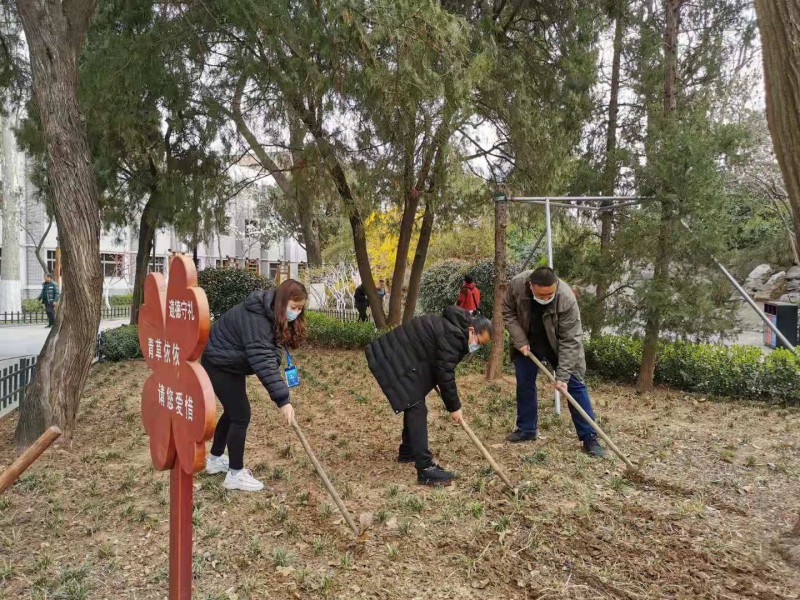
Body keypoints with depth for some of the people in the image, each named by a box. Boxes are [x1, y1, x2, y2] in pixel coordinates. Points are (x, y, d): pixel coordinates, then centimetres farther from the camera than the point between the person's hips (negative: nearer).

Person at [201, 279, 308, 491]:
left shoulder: (272, 315, -2)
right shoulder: (255, 317, -33)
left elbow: (268, 353, 2)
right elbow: (262, 361, -38)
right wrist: (283, 399, -38)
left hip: (231, 364, 9)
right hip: (219, 365, -9)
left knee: (233, 411, 18)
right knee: (241, 415, -6)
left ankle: (215, 459, 36)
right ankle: (235, 474, 7)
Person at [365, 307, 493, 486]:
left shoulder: (454, 329, 10)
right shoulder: (452, 335, -22)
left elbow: (443, 369, 20)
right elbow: (445, 373, -19)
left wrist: (452, 402, 23)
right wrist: (454, 406, -9)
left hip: (403, 359, 11)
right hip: (397, 361, -11)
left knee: (414, 405, 20)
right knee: (417, 409, -13)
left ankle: (408, 451, 35)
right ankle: (425, 468, -13)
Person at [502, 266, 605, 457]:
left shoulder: (567, 299, -36)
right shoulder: (517, 285, -28)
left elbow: (570, 341, -31)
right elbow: (508, 313, -10)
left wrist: (562, 376, -33)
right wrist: (520, 341, -19)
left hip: (557, 345, -2)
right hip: (527, 343, 3)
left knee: (574, 384, -4)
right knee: (524, 384, 6)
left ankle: (589, 437, 3)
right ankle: (526, 429, 22)